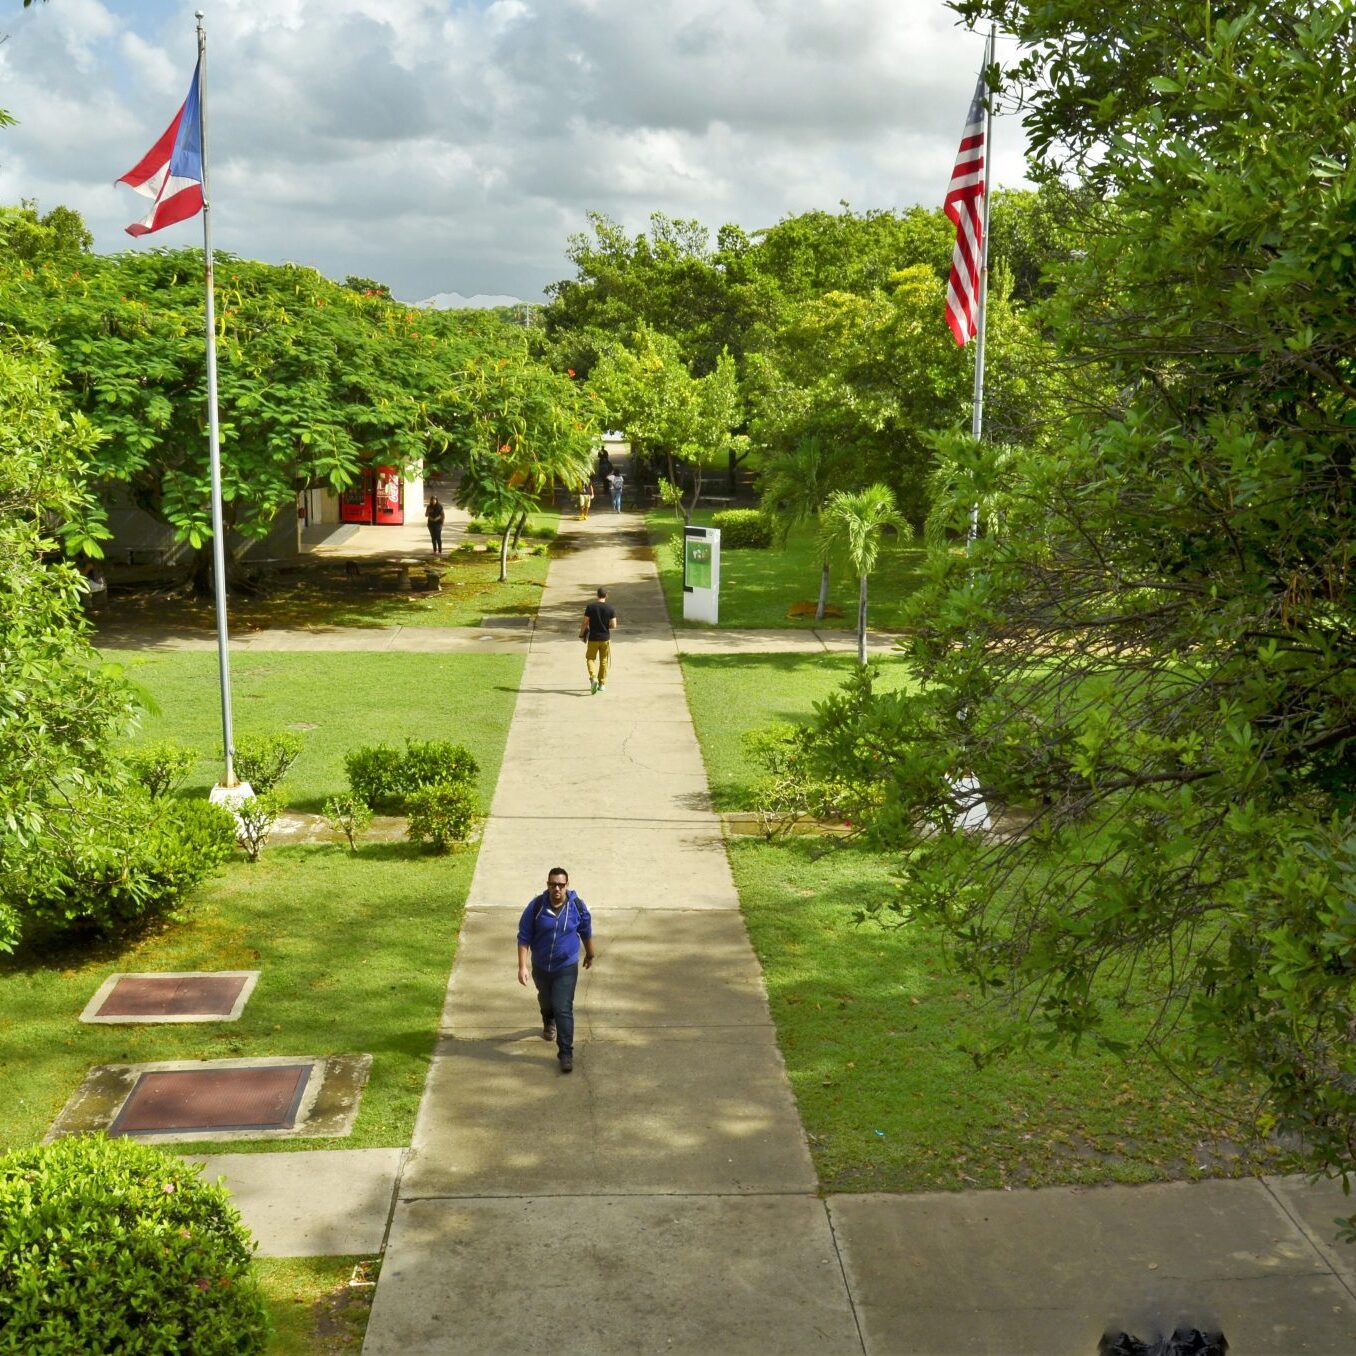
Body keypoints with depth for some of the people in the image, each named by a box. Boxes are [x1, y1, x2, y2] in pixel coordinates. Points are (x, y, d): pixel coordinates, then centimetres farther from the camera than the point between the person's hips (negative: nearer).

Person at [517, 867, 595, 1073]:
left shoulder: (578, 906, -14)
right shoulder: (536, 906, -17)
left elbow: (586, 932, 5)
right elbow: (524, 938, -12)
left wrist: (590, 955, 17)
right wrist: (522, 966, -18)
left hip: (566, 967, -2)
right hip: (540, 966, 2)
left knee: (563, 1009, -11)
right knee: (545, 1000, 27)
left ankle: (566, 1053, -5)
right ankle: (548, 1023, 59)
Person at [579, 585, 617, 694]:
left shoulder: (590, 607, -8)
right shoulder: (611, 608, -6)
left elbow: (584, 623, -7)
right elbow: (614, 626, -9)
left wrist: (581, 633, 8)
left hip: (593, 638, -1)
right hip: (605, 638, 1)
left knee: (590, 658, 11)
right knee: (604, 661, 13)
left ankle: (593, 678, -12)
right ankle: (602, 684, 18)